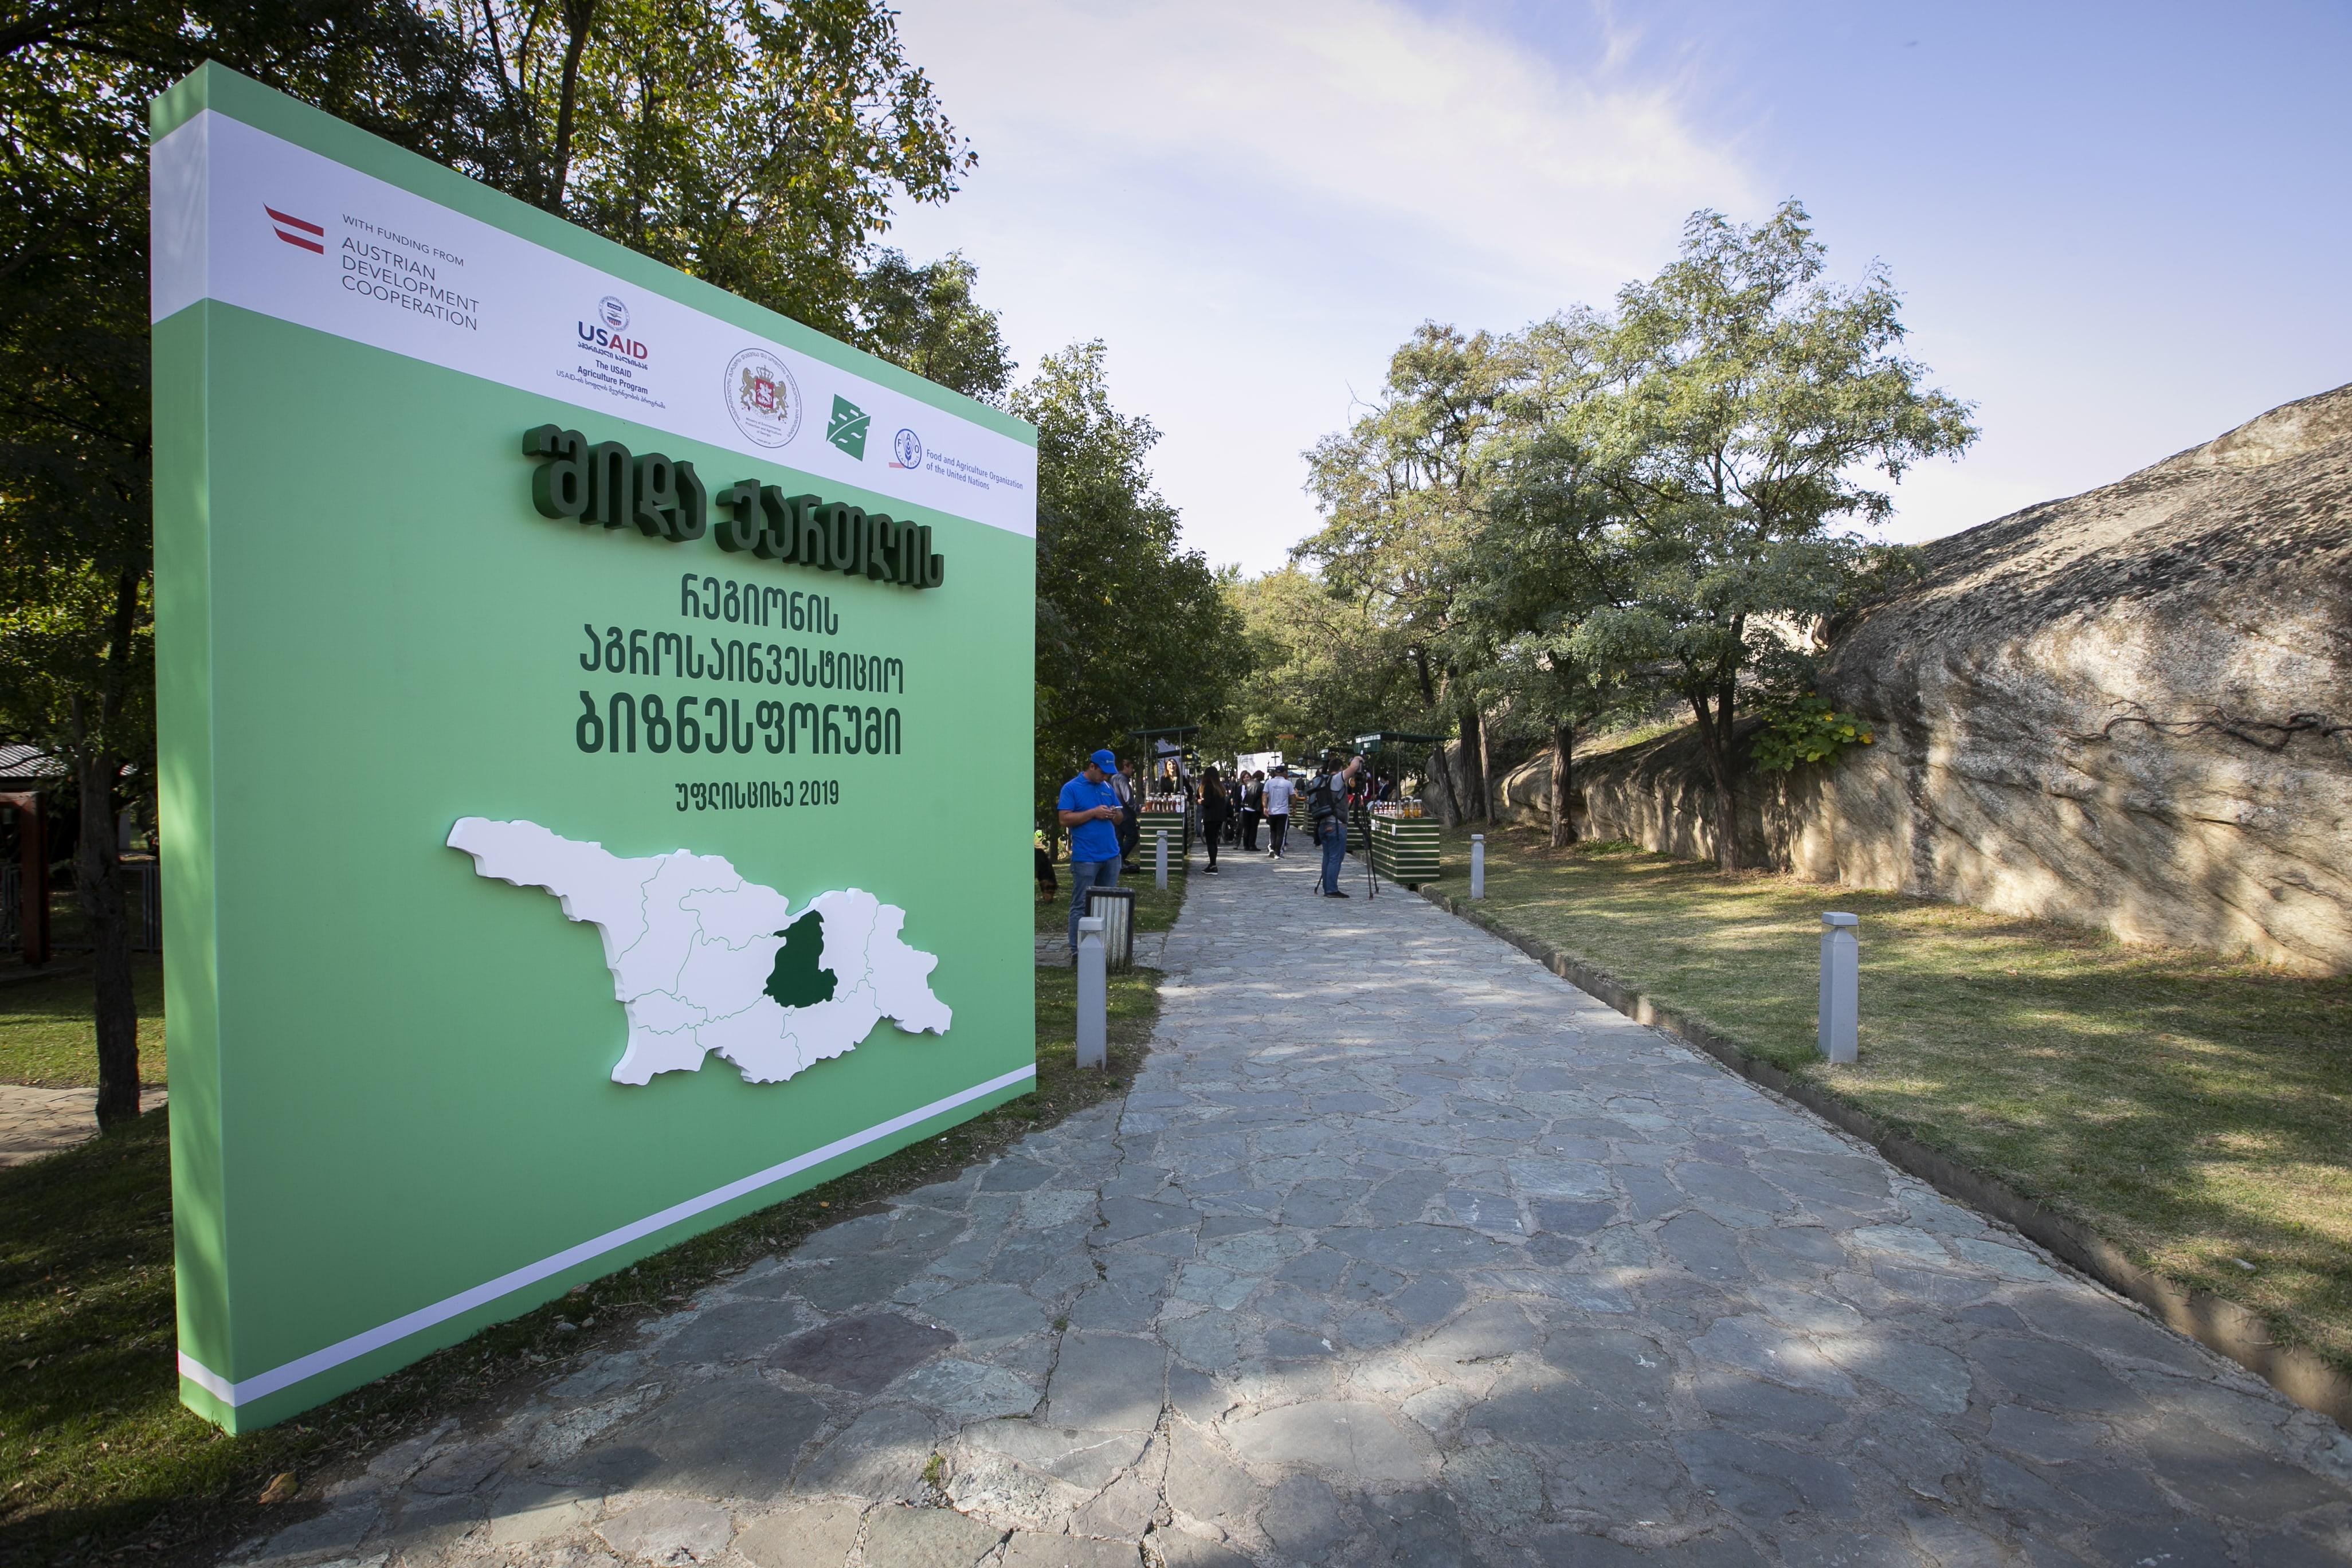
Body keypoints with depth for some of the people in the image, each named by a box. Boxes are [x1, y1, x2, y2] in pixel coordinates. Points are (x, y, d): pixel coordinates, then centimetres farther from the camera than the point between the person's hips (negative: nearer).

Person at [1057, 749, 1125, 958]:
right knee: (1081, 906, -2)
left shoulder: (1108, 788, 14)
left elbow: (1120, 816, 19)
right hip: (1085, 858, -6)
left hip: (1111, 856, 6)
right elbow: (1065, 820, -11)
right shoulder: (1071, 788, -3)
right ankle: (1077, 951, 3)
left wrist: (1114, 815, -5)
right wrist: (1094, 812, -16)